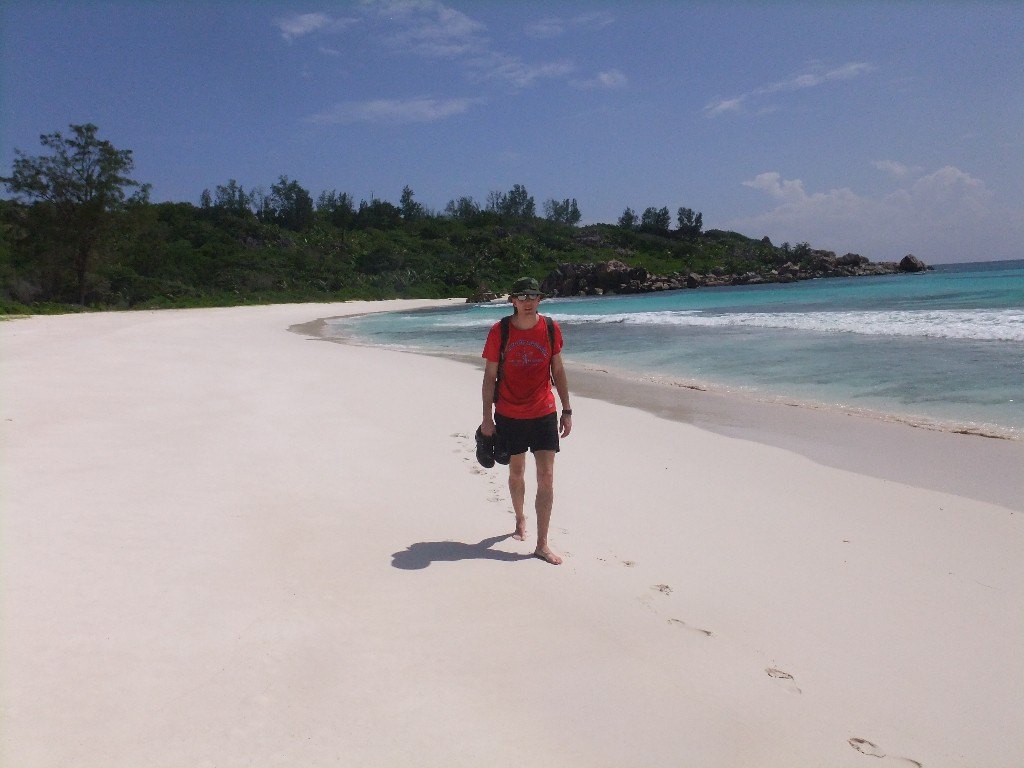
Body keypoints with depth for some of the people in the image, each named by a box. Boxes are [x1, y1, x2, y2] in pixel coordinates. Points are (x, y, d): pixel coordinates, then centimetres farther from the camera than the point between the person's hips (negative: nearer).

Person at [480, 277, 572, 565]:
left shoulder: (550, 329, -1)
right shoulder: (500, 332, -6)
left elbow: (558, 371, 6)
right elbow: (490, 376, -2)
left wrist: (567, 410, 5)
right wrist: (487, 417, -4)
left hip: (544, 414, 1)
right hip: (509, 415, 0)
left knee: (546, 477, -5)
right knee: (516, 472, 14)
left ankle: (542, 544, 2)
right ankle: (520, 519, 41)